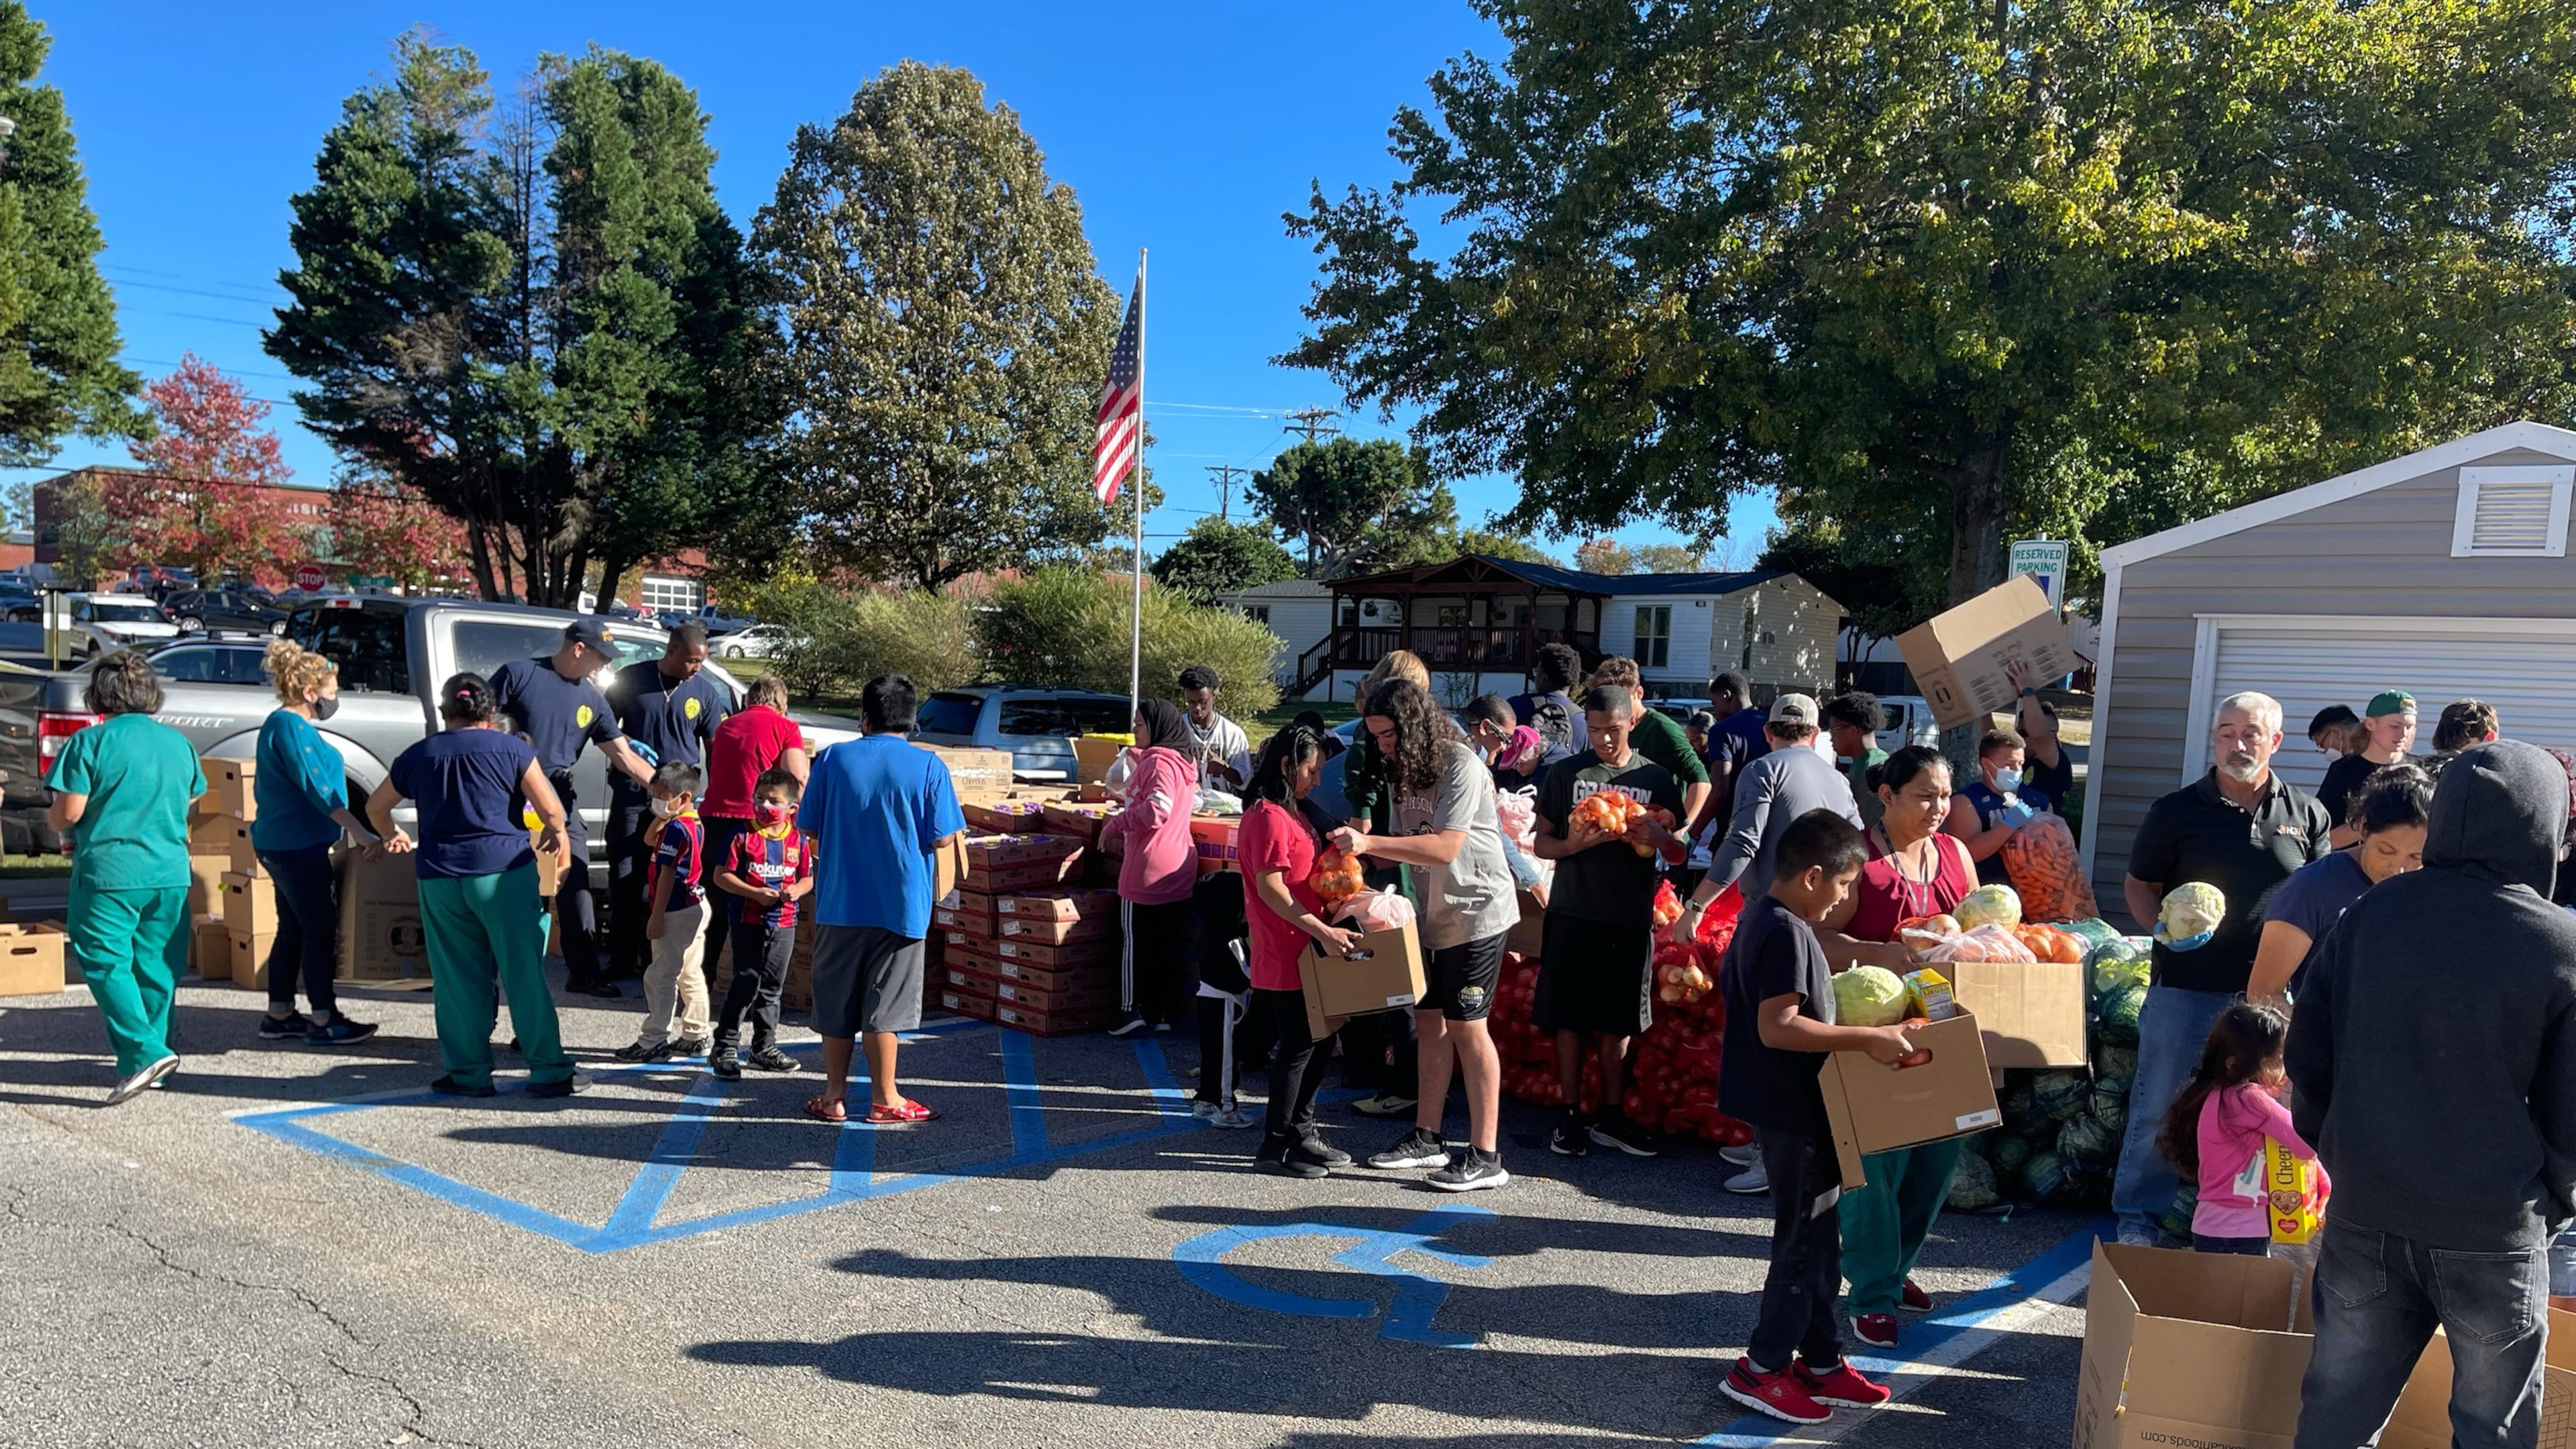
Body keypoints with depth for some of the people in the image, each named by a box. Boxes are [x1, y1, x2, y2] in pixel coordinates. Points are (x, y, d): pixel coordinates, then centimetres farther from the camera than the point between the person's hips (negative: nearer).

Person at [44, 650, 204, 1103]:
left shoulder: (89, 742, -7)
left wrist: (55, 823, 13)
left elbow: (68, 812, -9)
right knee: (156, 967, 11)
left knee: (105, 962, -2)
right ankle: (145, 1058, 18)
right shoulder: (178, 742, 9)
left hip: (109, 872, -5)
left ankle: (144, 1052, -16)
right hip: (170, 872, 5)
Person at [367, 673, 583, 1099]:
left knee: (457, 980, 10)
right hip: (503, 872, -3)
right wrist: (555, 833, 17)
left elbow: (376, 806, 23)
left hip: (438, 878, 3)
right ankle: (549, 1071, 3)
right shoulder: (512, 749, 0)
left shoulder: (419, 756, 11)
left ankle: (469, 1072, 14)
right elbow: (551, 810, -4)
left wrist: (392, 836, 42)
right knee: (524, 973, 1)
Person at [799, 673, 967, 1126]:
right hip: (902, 905, -1)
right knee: (884, 1006, 7)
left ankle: (834, 1096, 21)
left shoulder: (833, 759, -2)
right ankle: (885, 1099, 14)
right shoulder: (928, 767, -7)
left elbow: (811, 829, 3)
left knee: (837, 1003, 13)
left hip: (840, 903, 1)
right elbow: (943, 839, -6)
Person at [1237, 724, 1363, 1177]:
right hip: (1284, 953, -10)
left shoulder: (1292, 814, 16)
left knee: (1315, 1041, 15)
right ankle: (1276, 1143, 9)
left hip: (1305, 950, 10)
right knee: (1298, 1045, -2)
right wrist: (1323, 931, -25)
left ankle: (1301, 1132, 26)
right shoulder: (1269, 816, -17)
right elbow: (1271, 888, -22)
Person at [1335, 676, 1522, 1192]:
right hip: (1432, 914, 8)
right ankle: (1426, 1138, 21)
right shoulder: (1404, 773, 8)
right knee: (1428, 1020, 10)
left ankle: (1485, 1156, 0)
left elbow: (1445, 847, -28)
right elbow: (1407, 843, 10)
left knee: (1465, 1027, -7)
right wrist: (1365, 847, -8)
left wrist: (1370, 843, -34)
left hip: (1475, 912, -8)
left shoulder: (1461, 768, -20)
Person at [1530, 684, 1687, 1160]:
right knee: (1570, 1020, 3)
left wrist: (1658, 836, -15)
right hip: (1574, 913, -1)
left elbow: (1679, 853, 8)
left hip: (1631, 917, 1)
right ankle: (1570, 1116, 14)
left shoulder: (1656, 778, 6)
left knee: (1618, 1022, 9)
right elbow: (1541, 842, 4)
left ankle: (1611, 1116, 22)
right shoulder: (1567, 774, 2)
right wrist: (1575, 844, -18)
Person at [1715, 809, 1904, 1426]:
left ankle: (1821, 1362, 28)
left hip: (1788, 1104, 10)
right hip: (1794, 1110, -10)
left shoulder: (1762, 915, 8)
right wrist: (1867, 1038, -27)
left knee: (1817, 1236, 17)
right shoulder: (1787, 933, -22)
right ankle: (1761, 1369, 12)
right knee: (1806, 1240, 1)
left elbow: (1733, 984, 21)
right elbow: (1777, 1026, -29)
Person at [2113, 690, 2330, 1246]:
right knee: (2160, 1103, 3)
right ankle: (2137, 1214, 17)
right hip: (2185, 986, -2)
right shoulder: (2177, 810, 0)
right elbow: (2138, 884, 6)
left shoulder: (2306, 815, 6)